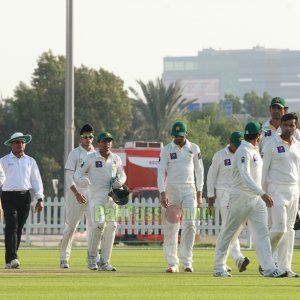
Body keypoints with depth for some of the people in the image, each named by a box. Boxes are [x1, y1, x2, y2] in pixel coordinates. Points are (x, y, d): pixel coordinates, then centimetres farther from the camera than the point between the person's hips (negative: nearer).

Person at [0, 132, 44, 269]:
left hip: (25, 197, 4)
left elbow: (36, 181, 14)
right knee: (11, 227, -14)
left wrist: (40, 199, 4)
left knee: (19, 229, 5)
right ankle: (11, 259, -22)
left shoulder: (30, 161, 14)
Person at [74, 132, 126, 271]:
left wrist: (120, 181, -3)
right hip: (96, 195, -4)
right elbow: (78, 173, 2)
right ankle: (92, 253, 0)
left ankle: (104, 262, 7)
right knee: (99, 223, -22)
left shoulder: (116, 159, 12)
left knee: (111, 226, 0)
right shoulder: (91, 158, 1)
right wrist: (82, 179, -22)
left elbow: (123, 175, 21)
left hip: (111, 196, 4)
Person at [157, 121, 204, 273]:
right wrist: (163, 193, -15)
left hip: (189, 190, 1)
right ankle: (172, 263, 1)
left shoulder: (194, 149, 6)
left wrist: (199, 193, 4)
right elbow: (161, 172, -3)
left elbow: (199, 171, 10)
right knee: (171, 227, -2)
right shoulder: (166, 150, 1)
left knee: (189, 224, -11)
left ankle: (187, 261, -9)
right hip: (172, 190, -1)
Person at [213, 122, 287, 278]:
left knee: (262, 232, -3)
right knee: (229, 232, 2)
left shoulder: (255, 151, 13)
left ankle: (269, 268, -10)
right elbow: (245, 177, -29)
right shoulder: (243, 151, -17)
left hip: (257, 199, 8)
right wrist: (262, 194, -37)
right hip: (241, 198, -8)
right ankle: (219, 267, 12)